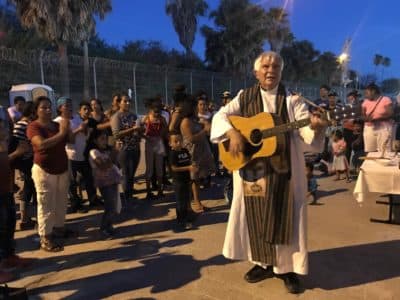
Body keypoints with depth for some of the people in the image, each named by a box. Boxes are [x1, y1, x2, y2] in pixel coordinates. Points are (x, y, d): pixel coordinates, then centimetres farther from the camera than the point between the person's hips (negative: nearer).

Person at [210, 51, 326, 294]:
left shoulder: (292, 100, 0)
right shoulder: (244, 97, 6)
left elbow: (306, 131, -9)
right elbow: (220, 116, 0)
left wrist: (316, 127, -32)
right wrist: (233, 133, -19)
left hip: (283, 170, -1)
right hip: (251, 169, 2)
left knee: (284, 218, 4)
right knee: (257, 217, 10)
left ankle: (288, 268, 23)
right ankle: (264, 263, 29)